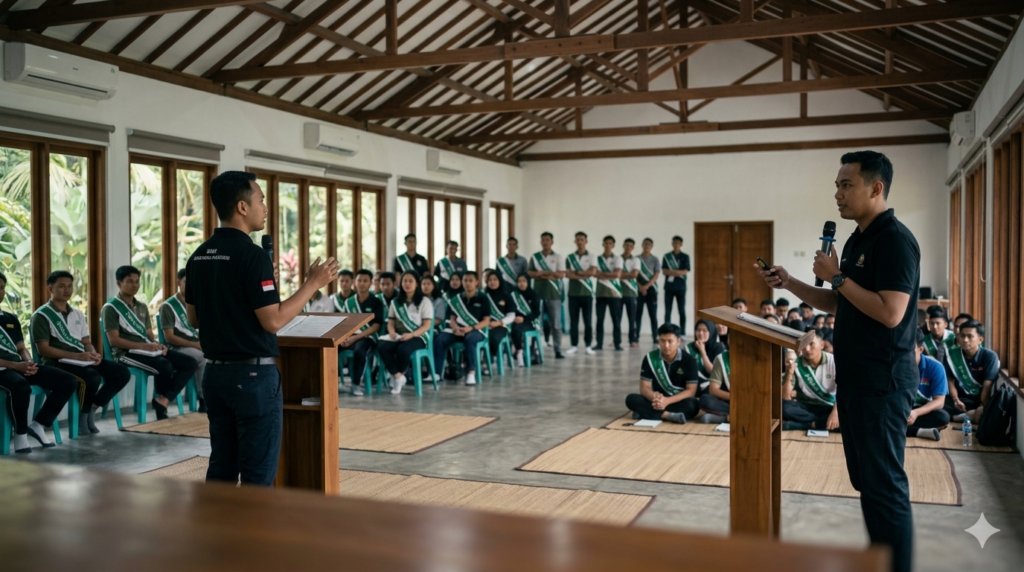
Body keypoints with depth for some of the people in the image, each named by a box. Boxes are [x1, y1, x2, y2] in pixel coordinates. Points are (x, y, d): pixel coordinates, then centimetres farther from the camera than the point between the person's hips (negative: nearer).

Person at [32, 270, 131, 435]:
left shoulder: (78, 314, 18)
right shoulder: (41, 316, -4)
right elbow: (43, 349, -13)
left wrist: (93, 354, -6)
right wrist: (77, 355, -21)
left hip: (83, 360, 7)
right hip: (57, 362, -7)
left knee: (122, 373, -10)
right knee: (93, 377, -34)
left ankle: (91, 409, 0)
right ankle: (83, 416, -9)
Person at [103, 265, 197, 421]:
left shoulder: (142, 306, 21)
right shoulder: (111, 307, -2)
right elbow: (114, 340, -11)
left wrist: (157, 345, -4)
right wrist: (143, 346, -21)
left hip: (148, 349, 8)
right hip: (126, 353, -8)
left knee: (189, 363, -10)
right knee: (165, 366, -33)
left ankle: (163, 401, -19)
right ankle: (161, 408, -9)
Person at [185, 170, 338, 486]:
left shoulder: (198, 257, 8)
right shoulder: (252, 255, -17)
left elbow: (194, 318, 14)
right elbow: (273, 320, -20)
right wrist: (312, 284, -11)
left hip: (216, 372, 8)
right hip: (253, 374, -8)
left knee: (221, 467, 14)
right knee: (257, 473, 0)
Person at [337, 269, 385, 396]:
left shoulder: (376, 302, 3)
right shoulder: (348, 302, 16)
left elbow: (376, 326, -4)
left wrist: (356, 337, -14)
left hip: (368, 337, -4)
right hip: (349, 336, 4)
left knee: (359, 351, -38)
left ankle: (356, 384, -23)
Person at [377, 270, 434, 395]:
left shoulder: (425, 301, 3)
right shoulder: (396, 302, 16)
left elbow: (426, 326, -4)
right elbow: (390, 323, 14)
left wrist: (411, 335, -21)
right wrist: (392, 332, -11)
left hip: (418, 337, -4)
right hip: (398, 337, 4)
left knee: (403, 350, -37)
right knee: (382, 347, -29)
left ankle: (397, 376, -8)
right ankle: (398, 376, -19)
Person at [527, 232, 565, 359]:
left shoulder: (558, 257, 7)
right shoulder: (534, 257, 11)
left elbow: (561, 274, -4)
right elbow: (530, 273, 0)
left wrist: (541, 273, -6)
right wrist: (550, 275, -10)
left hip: (554, 294, -1)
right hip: (538, 294, 1)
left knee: (556, 324, -2)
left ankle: (558, 350, 1)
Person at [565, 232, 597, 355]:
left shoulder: (591, 257, 5)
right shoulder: (569, 257, 7)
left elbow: (592, 272, -9)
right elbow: (567, 274, -5)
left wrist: (576, 272, -6)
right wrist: (584, 275, -13)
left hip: (587, 293, -1)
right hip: (573, 293, 1)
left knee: (587, 321, 0)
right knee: (573, 320, 2)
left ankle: (588, 346, 4)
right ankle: (573, 345, 7)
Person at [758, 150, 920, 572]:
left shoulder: (895, 240, -15)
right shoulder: (857, 240, 14)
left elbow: (890, 313, -24)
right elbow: (836, 305, 20)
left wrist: (836, 277, -18)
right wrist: (788, 284, 8)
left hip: (883, 382, -10)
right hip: (856, 378, 10)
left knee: (884, 484, -3)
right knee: (866, 480, 16)